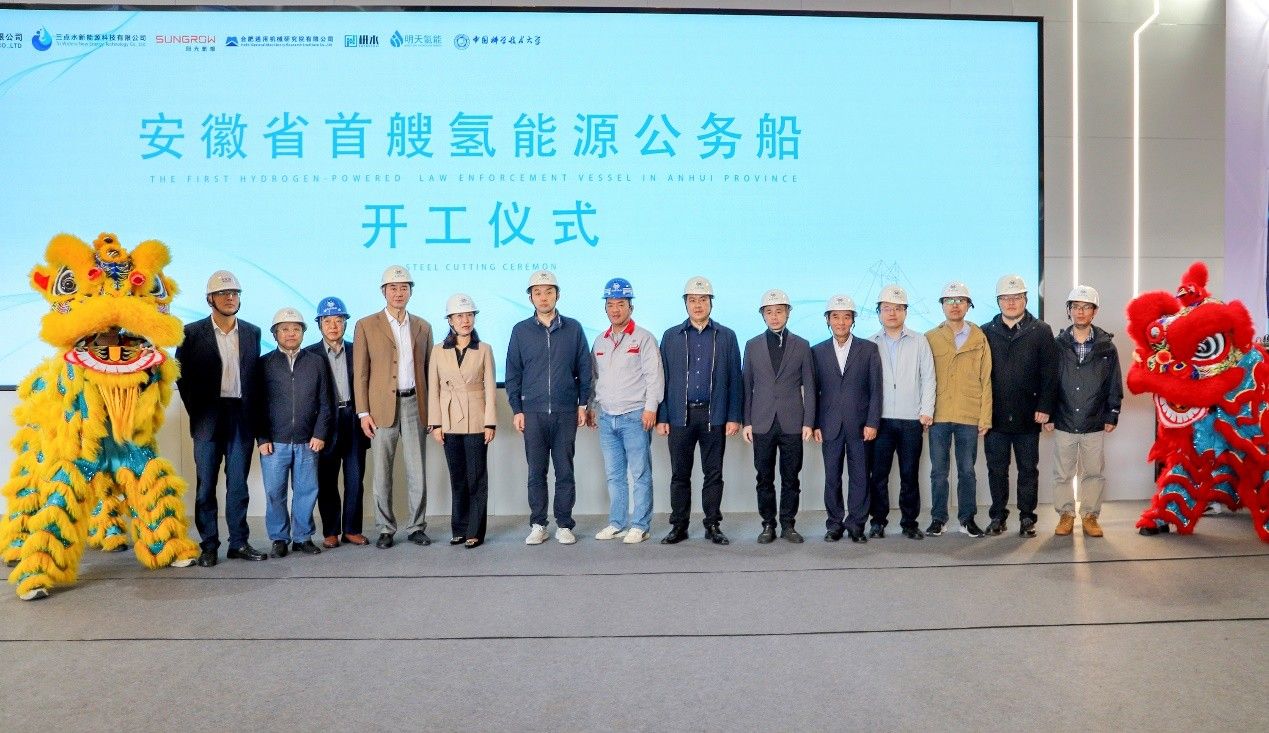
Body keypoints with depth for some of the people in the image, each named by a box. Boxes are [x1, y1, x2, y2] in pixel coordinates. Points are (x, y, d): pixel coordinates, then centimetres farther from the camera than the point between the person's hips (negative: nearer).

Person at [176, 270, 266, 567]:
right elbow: (182, 375, 3)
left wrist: (251, 410, 3)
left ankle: (239, 542, 13)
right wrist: (196, 410, 0)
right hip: (208, 417, -2)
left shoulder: (252, 332, 8)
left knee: (238, 483, 6)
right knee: (206, 484, 4)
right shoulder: (192, 332, 0)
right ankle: (209, 545, 11)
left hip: (241, 417, 2)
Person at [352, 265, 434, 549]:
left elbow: (427, 370, 13)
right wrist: (363, 412, -6)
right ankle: (385, 529, 14)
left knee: (417, 472, 4)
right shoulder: (366, 326, 3)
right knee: (382, 472, 4)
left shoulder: (423, 327, 12)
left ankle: (416, 527, 15)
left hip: (414, 405, 2)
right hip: (382, 407, -2)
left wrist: (431, 409, 6)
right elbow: (360, 373, 1)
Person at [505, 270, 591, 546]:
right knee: (536, 472, 5)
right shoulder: (521, 331, 5)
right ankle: (538, 525, 15)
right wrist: (516, 409, 1)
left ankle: (564, 525, 13)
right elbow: (513, 373, 6)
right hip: (533, 412, 0)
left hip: (566, 412, 0)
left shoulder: (573, 329, 5)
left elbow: (584, 369, 7)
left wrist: (583, 404, 3)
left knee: (565, 471, 4)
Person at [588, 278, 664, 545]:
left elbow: (654, 375, -8)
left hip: (634, 416, -5)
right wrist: (592, 408, 15)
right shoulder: (600, 341, 15)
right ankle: (617, 523, 19)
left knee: (640, 473, -2)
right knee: (614, 475, 11)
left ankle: (640, 526, 5)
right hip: (606, 417, 6)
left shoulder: (643, 338, -2)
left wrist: (650, 408, -14)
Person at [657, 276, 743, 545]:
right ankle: (679, 526, 15)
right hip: (680, 415, 1)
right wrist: (661, 417, 0)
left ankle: (713, 526, 15)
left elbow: (734, 379, 5)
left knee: (713, 474, 5)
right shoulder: (671, 336, 8)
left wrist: (734, 417, -2)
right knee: (679, 474, 5)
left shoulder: (726, 336, 7)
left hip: (714, 416, 0)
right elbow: (662, 378, 7)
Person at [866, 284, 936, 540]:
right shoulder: (870, 344, 7)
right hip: (880, 419, 0)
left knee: (910, 475, 5)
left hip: (912, 419, 0)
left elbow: (928, 377, 5)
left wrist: (926, 411, -2)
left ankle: (909, 522, 14)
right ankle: (878, 521, 13)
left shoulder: (919, 341, 7)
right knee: (878, 474, 2)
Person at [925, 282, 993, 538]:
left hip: (969, 416, 0)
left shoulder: (979, 338, 5)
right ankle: (938, 519, 15)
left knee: (967, 470, 8)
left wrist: (985, 417, 0)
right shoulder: (930, 338, 4)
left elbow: (986, 380, 5)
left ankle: (967, 518, 19)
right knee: (939, 471, 5)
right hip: (939, 415, 0)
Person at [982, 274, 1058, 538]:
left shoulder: (1041, 331, 3)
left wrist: (1045, 407, -9)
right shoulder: (986, 332, 6)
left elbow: (1050, 374, -2)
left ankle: (1027, 517, 17)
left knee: (1028, 469, 8)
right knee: (996, 469, 8)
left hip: (1028, 417, -1)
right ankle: (998, 516, 18)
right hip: (995, 416, 1)